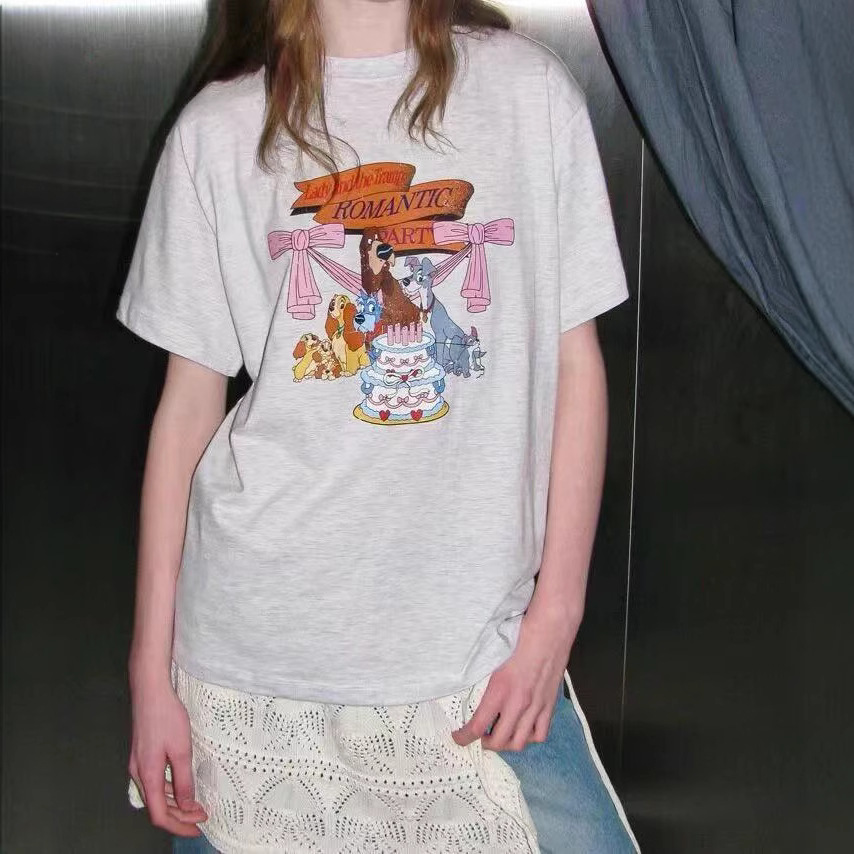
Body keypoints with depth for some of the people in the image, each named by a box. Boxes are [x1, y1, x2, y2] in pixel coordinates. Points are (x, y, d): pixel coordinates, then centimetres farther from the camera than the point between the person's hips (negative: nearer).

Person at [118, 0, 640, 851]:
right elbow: (187, 404, 4)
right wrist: (151, 670, 3)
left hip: (480, 647, 1)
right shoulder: (218, 128, 3)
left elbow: (574, 362, 4)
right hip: (256, 646, 0)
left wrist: (555, 614, -2)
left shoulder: (530, 89, 3)